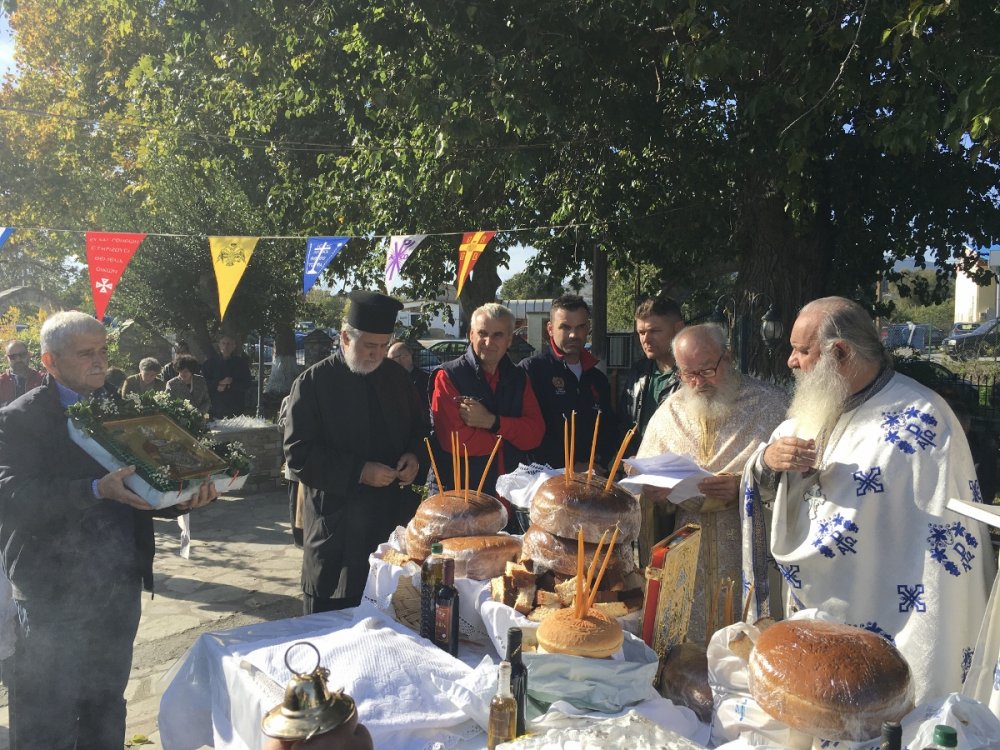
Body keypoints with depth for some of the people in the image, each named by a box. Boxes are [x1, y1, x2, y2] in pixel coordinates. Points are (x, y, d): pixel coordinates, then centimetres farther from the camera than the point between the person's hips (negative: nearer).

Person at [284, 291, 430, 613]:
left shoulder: (396, 376, 7)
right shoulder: (312, 383, -8)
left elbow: (420, 429, 17)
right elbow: (297, 455, -11)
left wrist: (415, 458, -5)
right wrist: (358, 472, -19)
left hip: (394, 516, 5)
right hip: (337, 523, -4)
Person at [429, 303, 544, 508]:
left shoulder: (519, 378, 6)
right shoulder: (448, 376, -10)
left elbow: (535, 434, -3)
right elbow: (454, 439, -21)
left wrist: (491, 421, -18)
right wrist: (509, 434, -9)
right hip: (461, 493, -4)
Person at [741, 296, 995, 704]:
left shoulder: (920, 419, -17)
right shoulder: (817, 409, 5)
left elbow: (946, 546, -20)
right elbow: (765, 493, 9)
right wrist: (767, 460, -14)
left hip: (882, 634, -6)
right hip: (809, 612, 7)